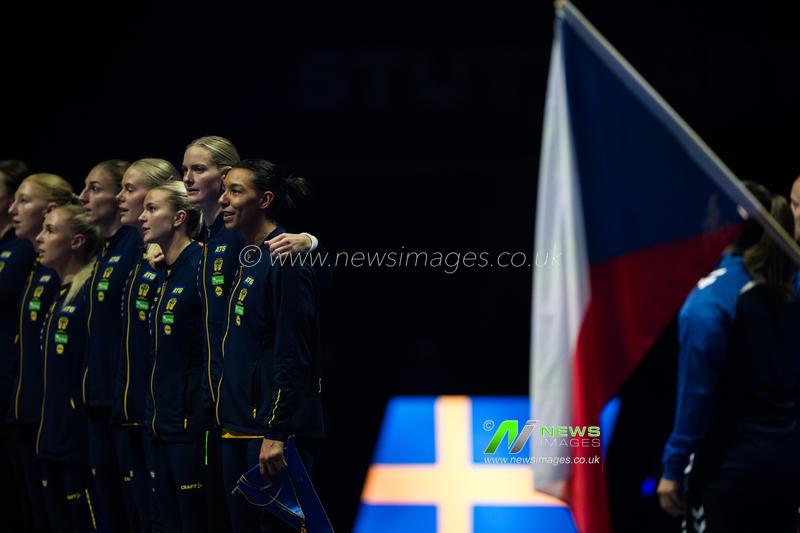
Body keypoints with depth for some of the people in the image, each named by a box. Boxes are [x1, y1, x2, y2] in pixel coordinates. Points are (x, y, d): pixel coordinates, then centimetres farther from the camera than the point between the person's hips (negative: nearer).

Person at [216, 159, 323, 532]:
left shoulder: (285, 261, -12)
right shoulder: (247, 261, 16)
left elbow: (294, 356, -18)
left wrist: (277, 433, -22)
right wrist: (228, 420, 18)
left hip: (273, 432, -9)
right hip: (239, 428, 9)